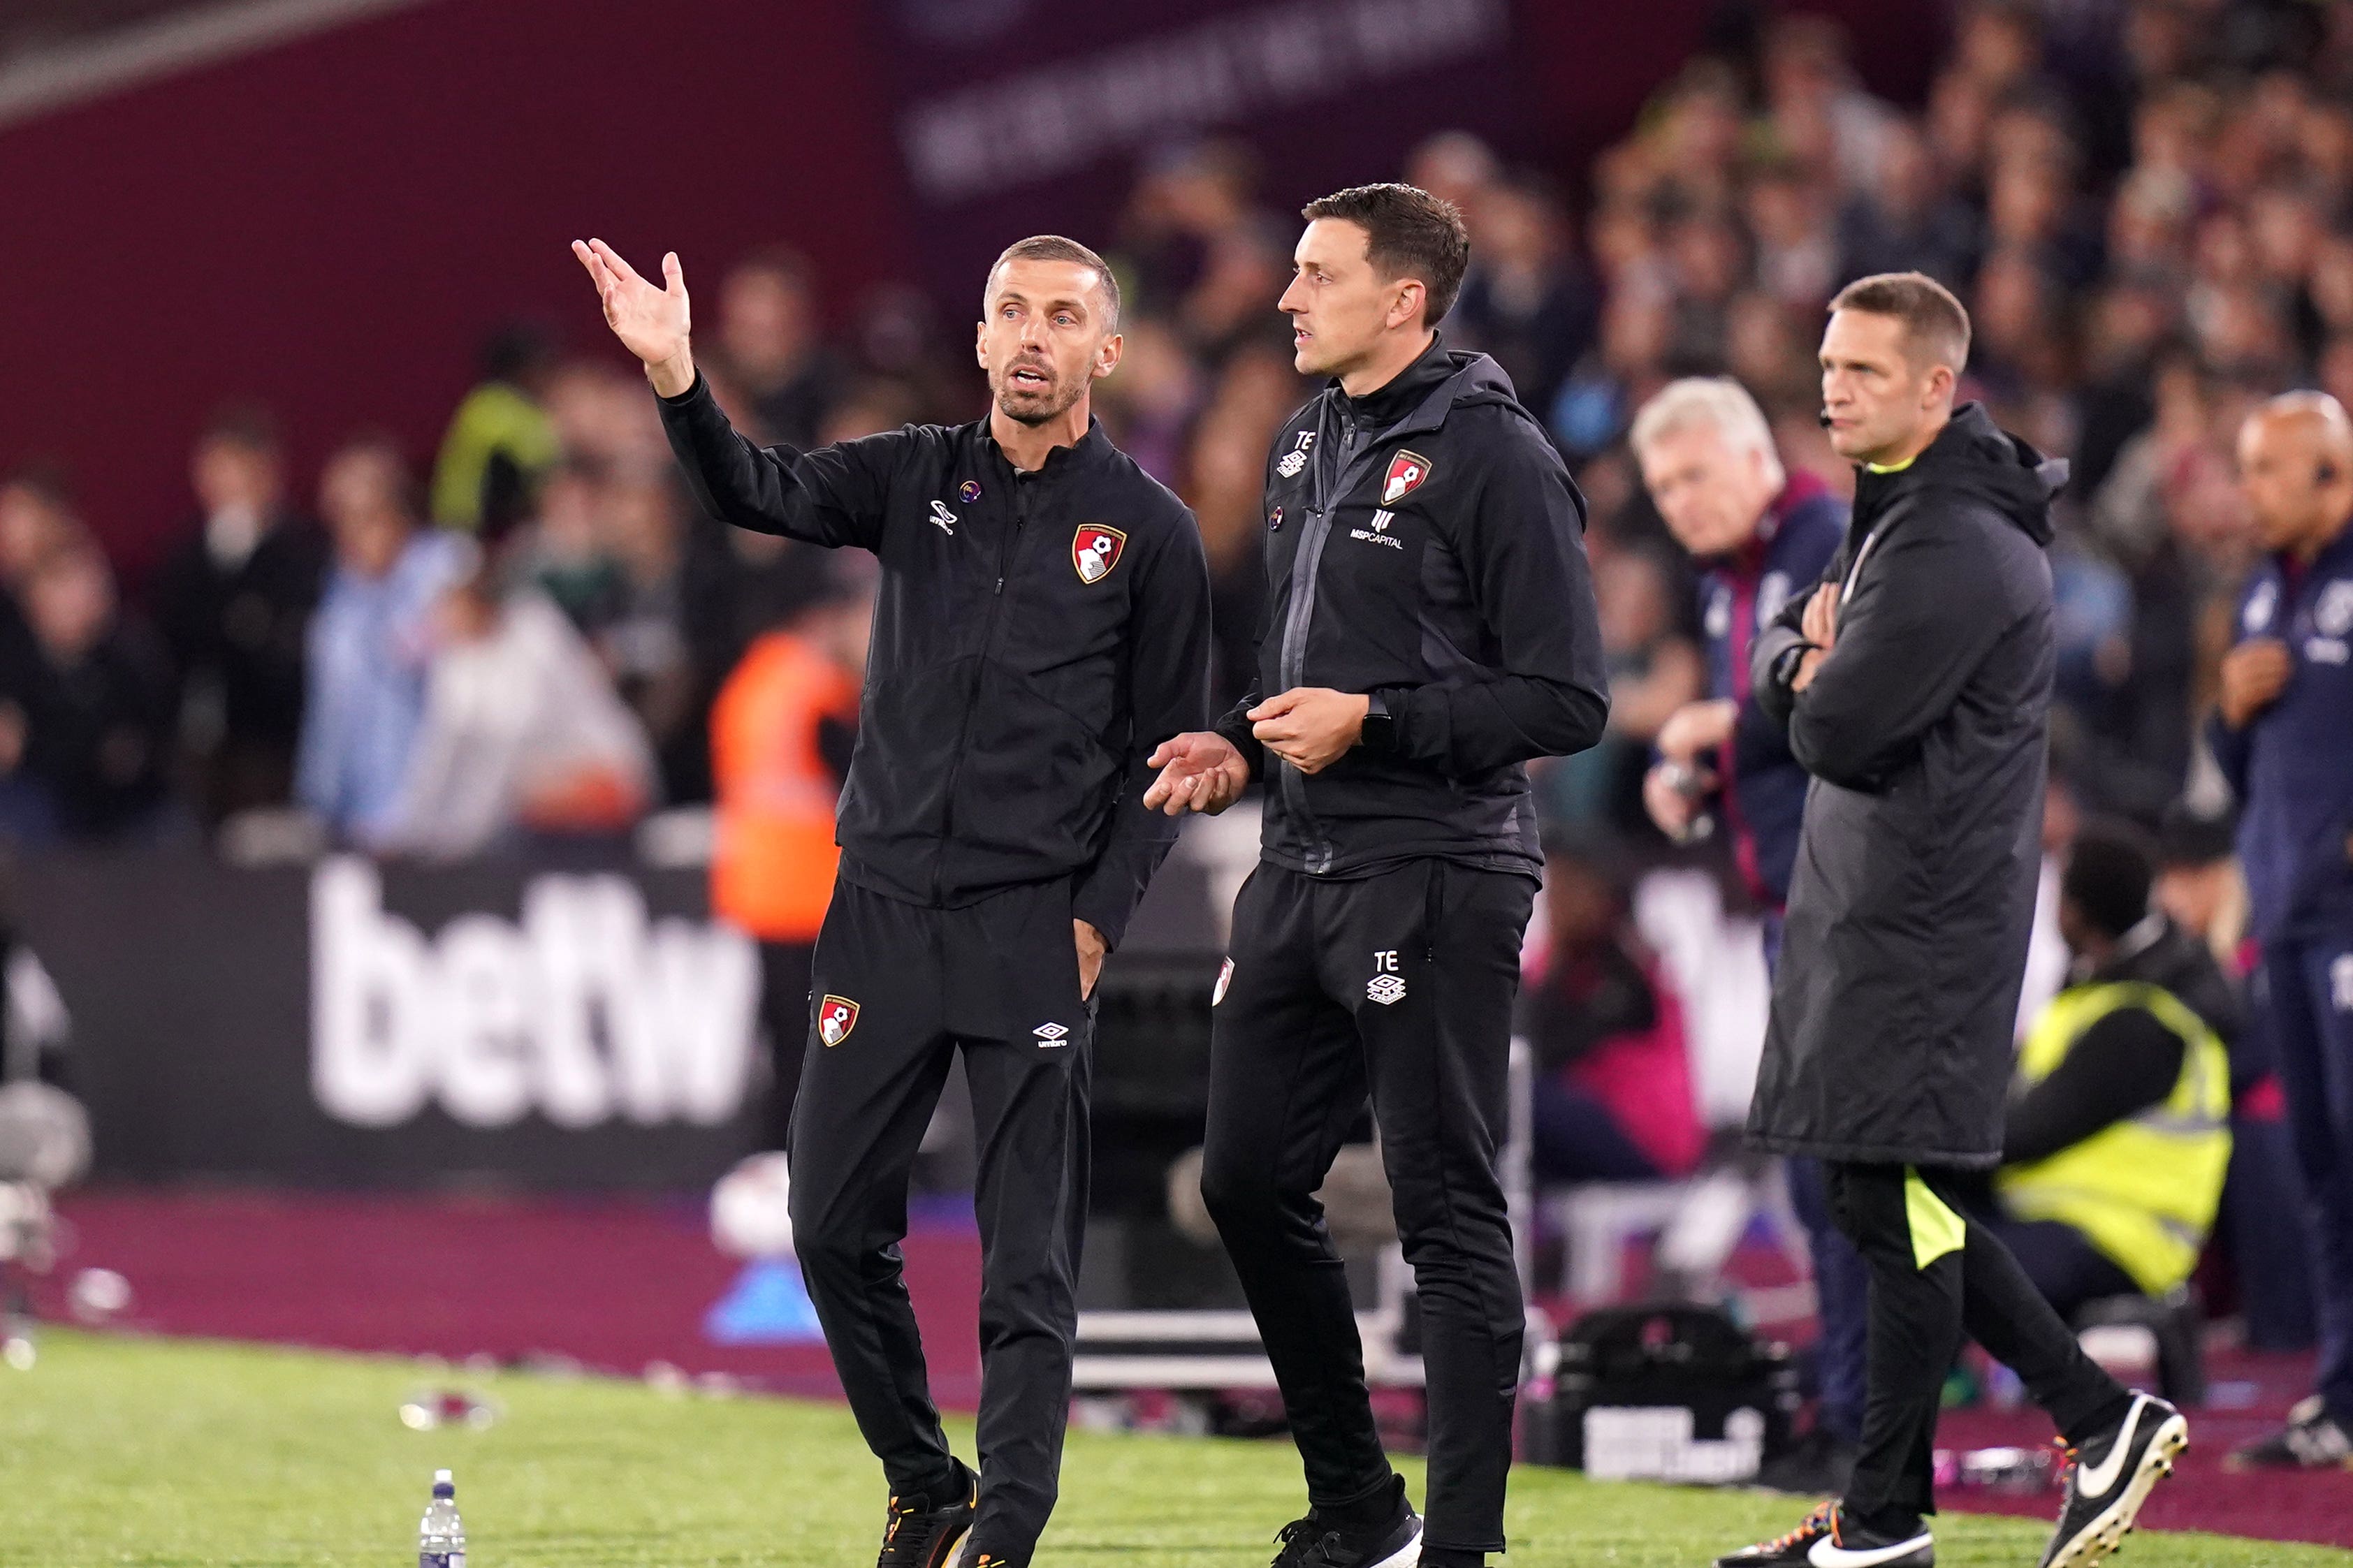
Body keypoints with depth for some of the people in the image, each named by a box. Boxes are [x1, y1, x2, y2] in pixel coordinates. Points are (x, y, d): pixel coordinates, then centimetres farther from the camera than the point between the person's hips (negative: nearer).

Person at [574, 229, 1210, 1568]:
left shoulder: (1149, 530, 1)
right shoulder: (919, 478, 8)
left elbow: (1165, 751, 2)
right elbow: (760, 493, -7)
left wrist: (1097, 919, -8)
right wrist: (677, 377, -25)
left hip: (1036, 928, -3)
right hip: (884, 905, 3)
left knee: (1029, 1257, -4)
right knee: (836, 1226, 5)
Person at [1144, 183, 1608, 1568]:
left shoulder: (1493, 456, -12)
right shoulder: (1308, 446, 14)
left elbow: (1566, 701, -15)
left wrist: (1372, 722, -19)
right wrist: (1243, 743, 7)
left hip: (1434, 880, -9)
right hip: (1303, 871, 9)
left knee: (1450, 1217, -4)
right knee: (1251, 1184, 11)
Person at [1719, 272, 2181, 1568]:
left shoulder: (1953, 549, -19)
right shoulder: (1896, 511, 15)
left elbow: (1835, 731, -22)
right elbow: (1782, 661, 21)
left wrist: (1815, 683, 1)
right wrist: (1810, 664, -3)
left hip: (1923, 915, -10)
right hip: (1871, 907, 10)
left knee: (1894, 1201, -5)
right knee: (1890, 1204, 12)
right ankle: (2101, 1422, 17)